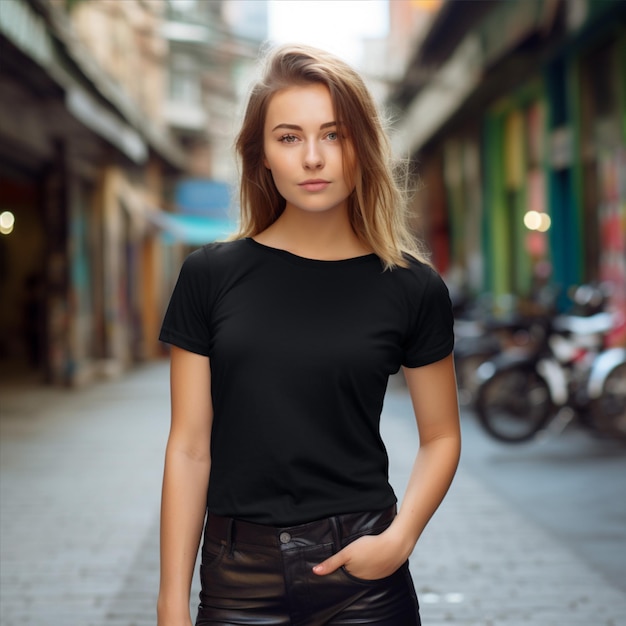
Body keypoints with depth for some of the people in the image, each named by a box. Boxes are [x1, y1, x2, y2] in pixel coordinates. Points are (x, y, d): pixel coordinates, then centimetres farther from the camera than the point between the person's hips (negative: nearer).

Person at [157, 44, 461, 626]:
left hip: (361, 577, 0)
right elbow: (190, 447, -2)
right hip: (239, 576, 0)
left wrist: (399, 539, -10)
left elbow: (440, 437, 7)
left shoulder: (412, 288, -2)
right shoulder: (211, 275, -2)